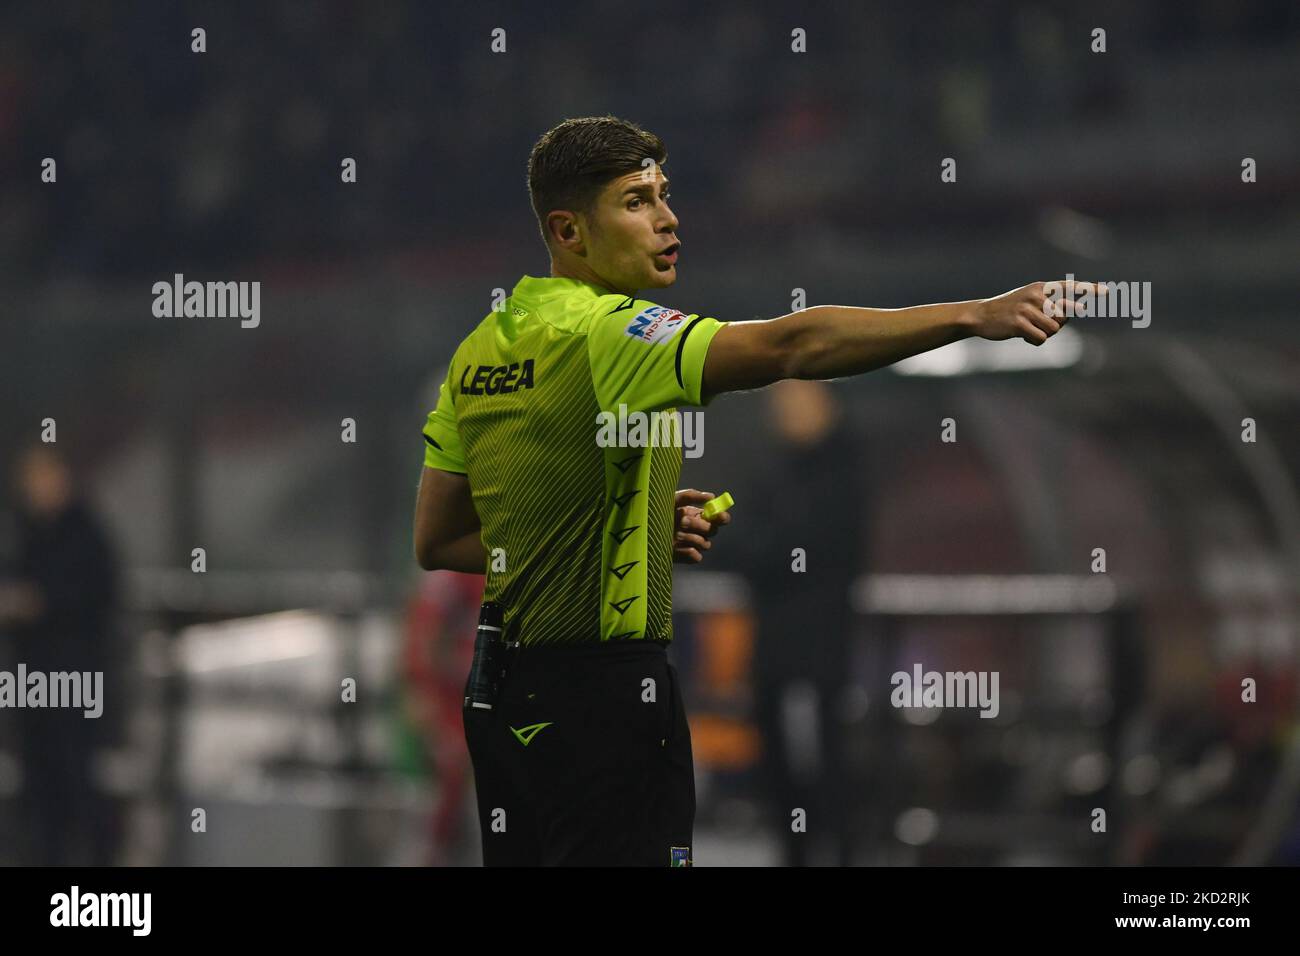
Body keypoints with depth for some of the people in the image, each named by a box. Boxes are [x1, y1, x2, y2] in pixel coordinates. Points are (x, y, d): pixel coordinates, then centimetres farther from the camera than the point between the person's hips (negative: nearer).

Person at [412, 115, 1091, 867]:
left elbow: (437, 541, 13)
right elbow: (791, 346, -31)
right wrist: (975, 316, -37)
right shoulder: (606, 333, -17)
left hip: (505, 696, 9)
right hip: (602, 693, -9)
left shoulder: (481, 351, 9)